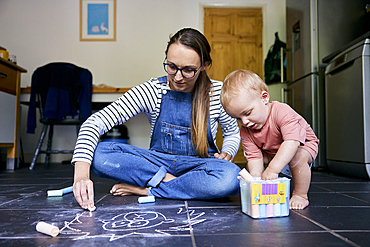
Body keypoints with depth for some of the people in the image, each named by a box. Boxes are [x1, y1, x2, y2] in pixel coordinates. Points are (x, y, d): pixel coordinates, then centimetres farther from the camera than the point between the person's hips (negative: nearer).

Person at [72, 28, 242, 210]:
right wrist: (82, 173, -33)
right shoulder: (152, 91, -12)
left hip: (199, 166, 1)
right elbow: (96, 122, -19)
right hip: (158, 162, 0)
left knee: (230, 177, -36)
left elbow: (233, 132, 11)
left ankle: (144, 190, -20)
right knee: (98, 154, -22)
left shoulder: (218, 92, -7)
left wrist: (227, 153, -13)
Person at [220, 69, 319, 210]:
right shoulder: (246, 131, -19)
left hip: (303, 146, -5)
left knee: (297, 158, -36)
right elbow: (254, 157, -22)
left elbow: (292, 142, -49)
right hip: (271, 153, 5)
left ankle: (300, 195, -14)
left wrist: (272, 170, -57)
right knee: (250, 164, -14)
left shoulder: (282, 112, -38)